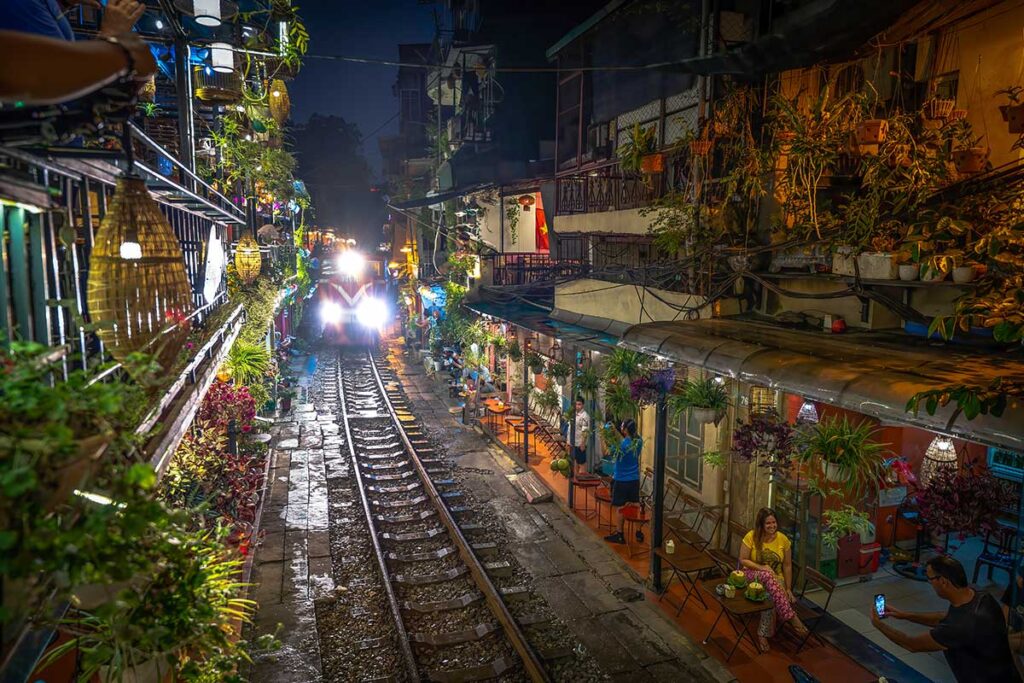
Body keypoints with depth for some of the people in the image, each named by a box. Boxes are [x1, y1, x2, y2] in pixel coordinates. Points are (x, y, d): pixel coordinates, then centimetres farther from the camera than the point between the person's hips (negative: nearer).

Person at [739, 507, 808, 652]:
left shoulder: (783, 539, -3)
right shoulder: (751, 536, -10)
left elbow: (787, 565, 2)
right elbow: (743, 560, -7)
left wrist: (788, 589, -2)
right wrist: (761, 567, -21)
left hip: (775, 579, 2)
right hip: (752, 575, -1)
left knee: (772, 596, -35)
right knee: (767, 575, -39)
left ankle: (763, 634, -21)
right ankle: (791, 617, -38)